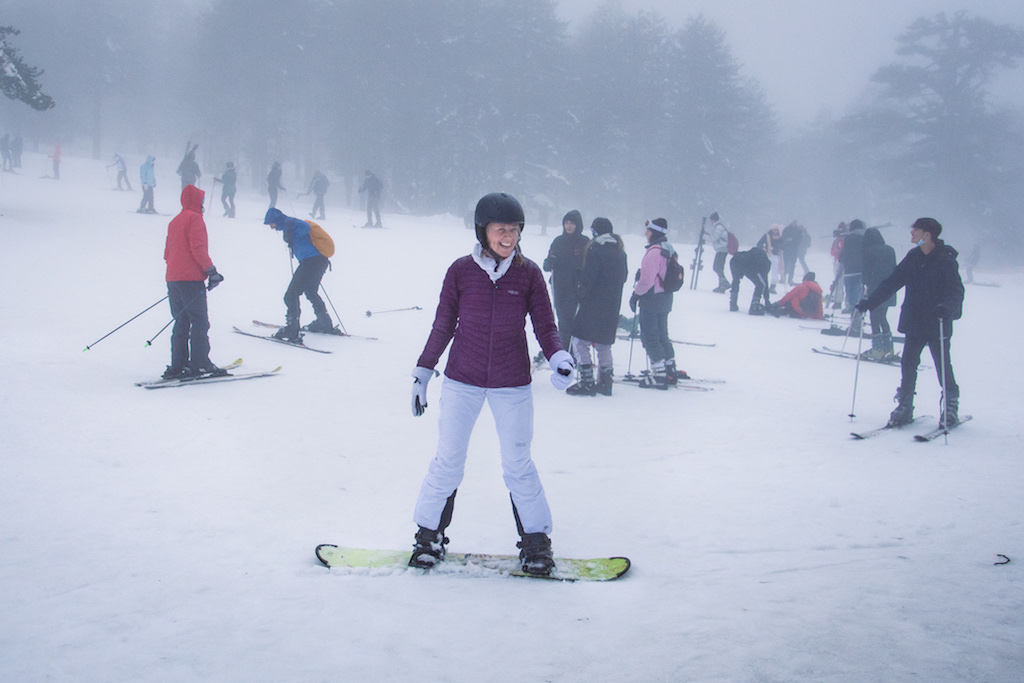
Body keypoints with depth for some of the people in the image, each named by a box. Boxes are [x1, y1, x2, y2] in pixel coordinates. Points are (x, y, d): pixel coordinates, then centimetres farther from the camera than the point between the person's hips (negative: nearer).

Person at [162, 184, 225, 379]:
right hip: (191, 279, -8)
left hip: (173, 279, 8)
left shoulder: (174, 221, 19)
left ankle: (178, 365, 7)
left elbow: (168, 252, 21)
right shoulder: (195, 218, -7)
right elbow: (198, 248, -16)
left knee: (181, 322, 10)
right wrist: (211, 271, -12)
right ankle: (200, 364, -10)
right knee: (200, 322, -6)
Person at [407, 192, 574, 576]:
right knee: (448, 461, 5)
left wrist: (558, 358, -18)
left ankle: (536, 540, 19)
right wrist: (422, 372, 7)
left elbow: (545, 326, 1)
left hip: (512, 384, 0)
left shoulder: (528, 273, -3)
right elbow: (443, 325, 5)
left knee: (518, 464, 4)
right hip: (462, 380, 0)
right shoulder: (461, 271, -4)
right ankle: (430, 534, 22)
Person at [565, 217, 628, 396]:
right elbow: (624, 276, 17)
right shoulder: (620, 251, 9)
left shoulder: (596, 249, -14)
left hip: (594, 303, -8)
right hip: (613, 305, 8)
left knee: (580, 340, -3)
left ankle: (587, 382, -9)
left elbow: (589, 278, -16)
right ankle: (605, 382, 16)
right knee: (604, 343, 16)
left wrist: (580, 294, -1)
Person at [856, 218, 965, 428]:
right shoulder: (912, 258, 6)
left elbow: (956, 290, -16)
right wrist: (870, 301, 0)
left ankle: (950, 406, 18)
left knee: (943, 367, 2)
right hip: (914, 323, 5)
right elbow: (892, 282, 8)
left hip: (937, 325, -5)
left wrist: (947, 307, -36)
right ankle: (904, 407, 12)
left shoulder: (946, 260, -9)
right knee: (908, 365, 3)